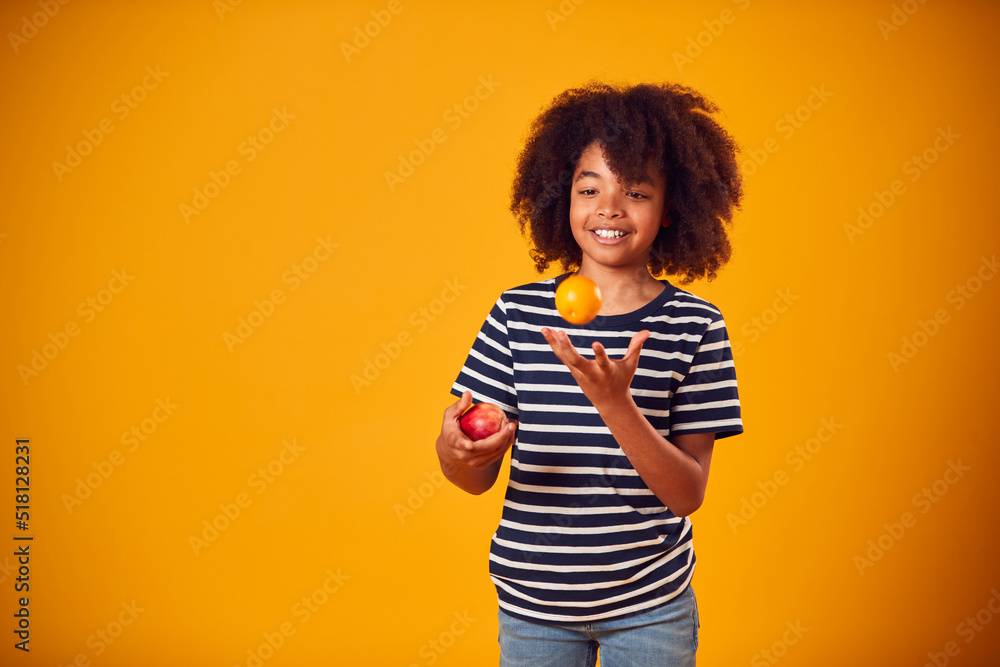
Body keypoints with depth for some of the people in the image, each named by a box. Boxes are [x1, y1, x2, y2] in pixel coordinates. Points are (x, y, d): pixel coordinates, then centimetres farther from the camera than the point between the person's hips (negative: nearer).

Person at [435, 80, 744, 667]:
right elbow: (478, 479, -3)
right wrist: (454, 448, -26)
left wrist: (615, 404, -27)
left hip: (650, 604, -1)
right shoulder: (519, 311, -5)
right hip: (532, 600, 1)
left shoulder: (695, 325, -8)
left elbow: (689, 494, -12)